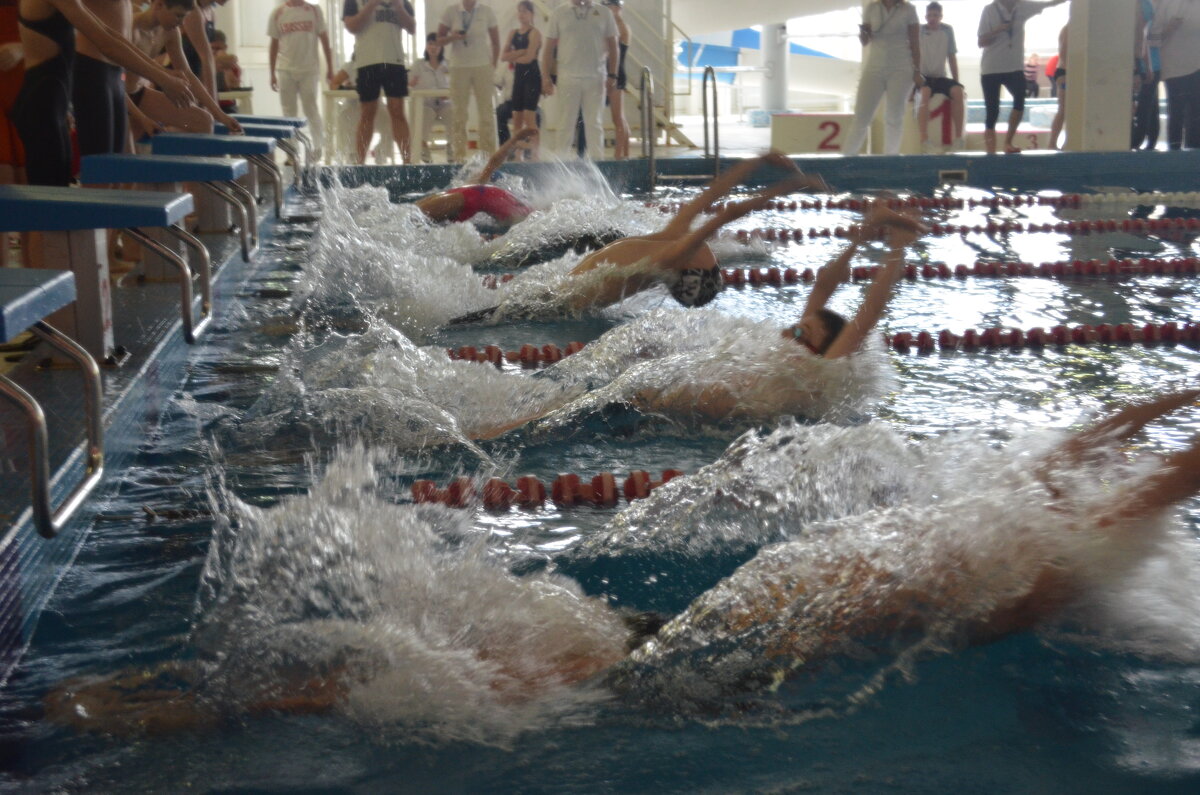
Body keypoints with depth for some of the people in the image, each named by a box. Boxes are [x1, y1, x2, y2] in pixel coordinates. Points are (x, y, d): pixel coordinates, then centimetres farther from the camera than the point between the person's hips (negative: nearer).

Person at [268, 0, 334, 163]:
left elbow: (324, 40, 5)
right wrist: (272, 74, 7)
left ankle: (319, 146, 4)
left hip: (309, 69, -1)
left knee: (311, 109, -5)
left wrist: (330, 68, 1)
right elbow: (274, 45, 9)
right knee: (289, 112, 3)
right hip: (285, 70, 1)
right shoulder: (277, 14, 6)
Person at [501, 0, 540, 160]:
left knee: (529, 117, -11)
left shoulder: (534, 33, -6)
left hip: (532, 76, -7)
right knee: (516, 117, 6)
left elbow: (529, 57, -15)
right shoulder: (513, 33, 13)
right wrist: (520, 52, -9)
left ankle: (533, 153, -10)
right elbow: (503, 56, 5)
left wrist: (512, 56, 0)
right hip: (518, 76, 7)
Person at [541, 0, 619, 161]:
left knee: (594, 123, 4)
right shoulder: (559, 14, 5)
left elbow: (613, 46, 10)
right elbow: (549, 48, 5)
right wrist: (546, 77, -3)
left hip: (596, 79, 1)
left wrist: (612, 74, 0)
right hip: (568, 78, -1)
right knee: (565, 123, 2)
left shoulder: (604, 13, 8)